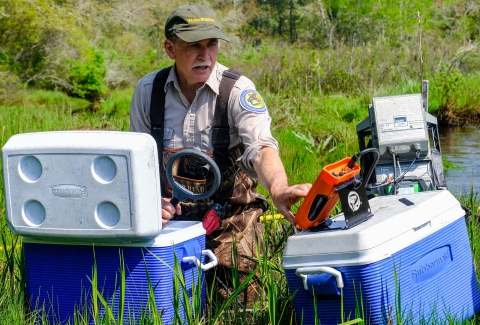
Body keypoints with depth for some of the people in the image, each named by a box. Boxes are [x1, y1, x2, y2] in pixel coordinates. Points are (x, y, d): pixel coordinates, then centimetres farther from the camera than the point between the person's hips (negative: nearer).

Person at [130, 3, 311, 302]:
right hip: (171, 213, 2)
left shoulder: (238, 90, -12)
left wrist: (279, 189, -49)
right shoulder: (148, 90, -1)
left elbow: (261, 147, -28)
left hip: (229, 214, -2)